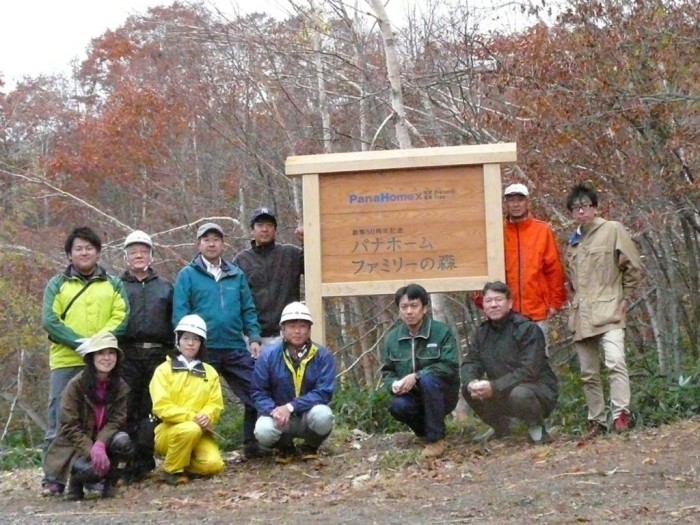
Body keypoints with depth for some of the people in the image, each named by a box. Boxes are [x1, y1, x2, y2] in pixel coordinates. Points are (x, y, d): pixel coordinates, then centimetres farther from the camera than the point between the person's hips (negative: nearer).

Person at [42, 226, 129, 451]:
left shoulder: (113, 284, 13)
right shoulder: (57, 284, 10)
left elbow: (121, 318, 0)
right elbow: (50, 321, -2)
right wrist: (79, 342, -15)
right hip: (66, 362, -1)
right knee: (60, 421, 0)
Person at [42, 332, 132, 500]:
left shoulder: (120, 387, -3)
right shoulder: (75, 385, -15)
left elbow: (117, 420, -9)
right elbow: (69, 427, -16)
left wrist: (100, 445, -28)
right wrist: (92, 451, -29)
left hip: (103, 443, 3)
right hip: (75, 446, -3)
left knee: (122, 440, -30)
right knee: (92, 470, -35)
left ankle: (109, 484, -6)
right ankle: (76, 481, 3)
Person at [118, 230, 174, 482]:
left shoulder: (165, 286, 17)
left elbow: (175, 321, 13)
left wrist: (174, 351, 3)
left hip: (158, 354, 1)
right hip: (128, 355, -1)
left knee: (152, 410, 0)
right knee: (129, 410, -5)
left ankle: (142, 460, 6)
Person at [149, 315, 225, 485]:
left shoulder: (209, 372, 11)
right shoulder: (164, 370, 0)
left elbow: (216, 404, 3)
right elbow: (162, 407, -10)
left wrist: (206, 416, -20)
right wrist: (192, 417, -20)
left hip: (200, 431, 3)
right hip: (169, 430, -3)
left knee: (213, 464, -24)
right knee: (190, 429, -37)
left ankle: (186, 464, 9)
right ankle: (172, 470, -12)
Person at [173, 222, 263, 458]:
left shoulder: (236, 275, 11)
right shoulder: (187, 275, 1)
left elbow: (248, 310, 11)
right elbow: (180, 313, -4)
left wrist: (254, 337, -1)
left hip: (236, 349, 3)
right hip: (202, 350, -3)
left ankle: (252, 443, 12)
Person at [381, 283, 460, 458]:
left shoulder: (442, 332, -11)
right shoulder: (393, 337, 3)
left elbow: (450, 366, -20)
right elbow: (387, 371, 9)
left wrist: (416, 376, -28)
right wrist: (394, 384, -15)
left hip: (442, 394, -3)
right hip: (413, 396, 3)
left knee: (428, 379, -36)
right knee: (397, 406, -31)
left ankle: (436, 438, -22)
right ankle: (425, 429, 3)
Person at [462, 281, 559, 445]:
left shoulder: (528, 329, -17)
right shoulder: (483, 331, 5)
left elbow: (529, 370, -26)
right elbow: (470, 362, -1)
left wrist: (494, 387, -34)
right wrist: (470, 382, -25)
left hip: (539, 389, -7)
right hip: (503, 393, 7)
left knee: (519, 394, -38)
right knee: (468, 389, -12)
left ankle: (536, 426, -6)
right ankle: (500, 426, 11)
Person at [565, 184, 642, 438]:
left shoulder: (613, 230, -1)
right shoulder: (572, 242, 17)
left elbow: (633, 267, -2)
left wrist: (625, 299, -2)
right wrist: (575, 301, 15)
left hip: (608, 311, -6)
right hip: (582, 316, 6)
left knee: (615, 361, -24)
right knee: (588, 373, 7)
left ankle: (621, 414, -21)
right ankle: (597, 421, 14)